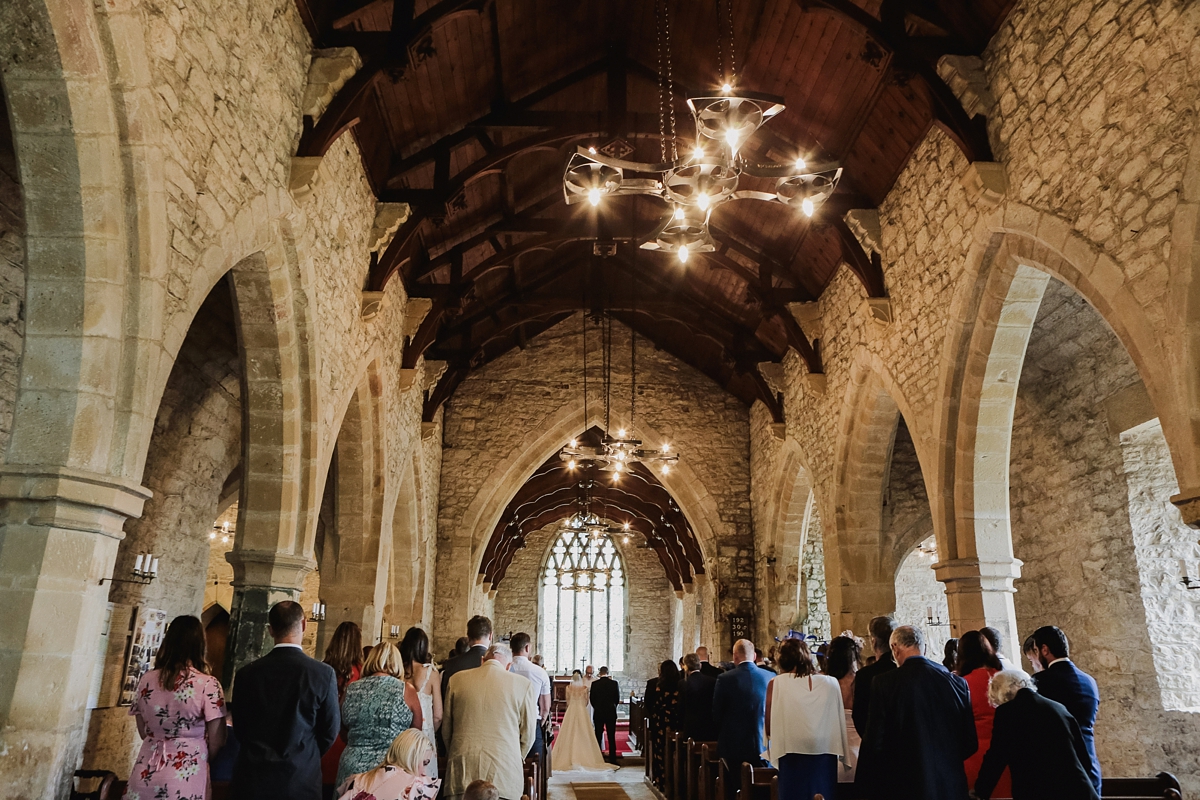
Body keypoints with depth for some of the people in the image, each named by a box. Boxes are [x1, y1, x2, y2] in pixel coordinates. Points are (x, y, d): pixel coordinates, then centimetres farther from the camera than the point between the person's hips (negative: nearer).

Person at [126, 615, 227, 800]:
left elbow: (143, 733, 11)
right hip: (184, 781, -4)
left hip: (146, 776, 4)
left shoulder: (146, 680, -1)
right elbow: (217, 742, -9)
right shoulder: (208, 684, -14)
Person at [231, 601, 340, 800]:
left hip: (253, 778, 2)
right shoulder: (324, 673, -13)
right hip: (301, 778, -1)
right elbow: (330, 731, -4)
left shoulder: (247, 673, -7)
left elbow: (240, 728, 3)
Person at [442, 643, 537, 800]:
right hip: (503, 772, -2)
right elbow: (528, 734, 5)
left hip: (462, 771, 2)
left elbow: (446, 728, 12)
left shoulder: (456, 679, 4)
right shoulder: (523, 685, -3)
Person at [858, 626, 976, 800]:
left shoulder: (884, 683, -14)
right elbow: (970, 742, 2)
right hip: (951, 786, 3)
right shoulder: (957, 682, -4)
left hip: (905, 786, -3)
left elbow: (875, 742, -13)